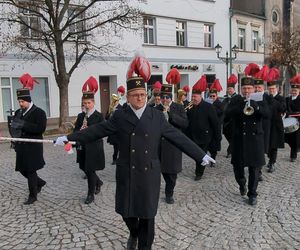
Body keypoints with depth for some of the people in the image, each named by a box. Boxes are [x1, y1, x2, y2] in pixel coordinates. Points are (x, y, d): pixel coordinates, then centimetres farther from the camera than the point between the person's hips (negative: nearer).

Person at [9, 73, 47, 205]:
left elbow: (41, 128, -22)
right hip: (21, 147, 7)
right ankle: (40, 182, 38)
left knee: (31, 171, -1)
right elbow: (13, 126, 14)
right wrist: (14, 130, -9)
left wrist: (24, 125, -26)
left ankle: (33, 196, 14)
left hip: (33, 147, -7)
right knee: (23, 170, 14)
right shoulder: (18, 112, 12)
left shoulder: (39, 112, -10)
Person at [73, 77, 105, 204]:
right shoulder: (80, 116, 8)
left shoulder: (99, 116, -7)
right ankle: (98, 182, 40)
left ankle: (91, 194, 13)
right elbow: (76, 131, 7)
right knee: (85, 169, 14)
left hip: (94, 148, -5)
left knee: (90, 170, -1)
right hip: (83, 148, 5)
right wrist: (80, 132, -15)